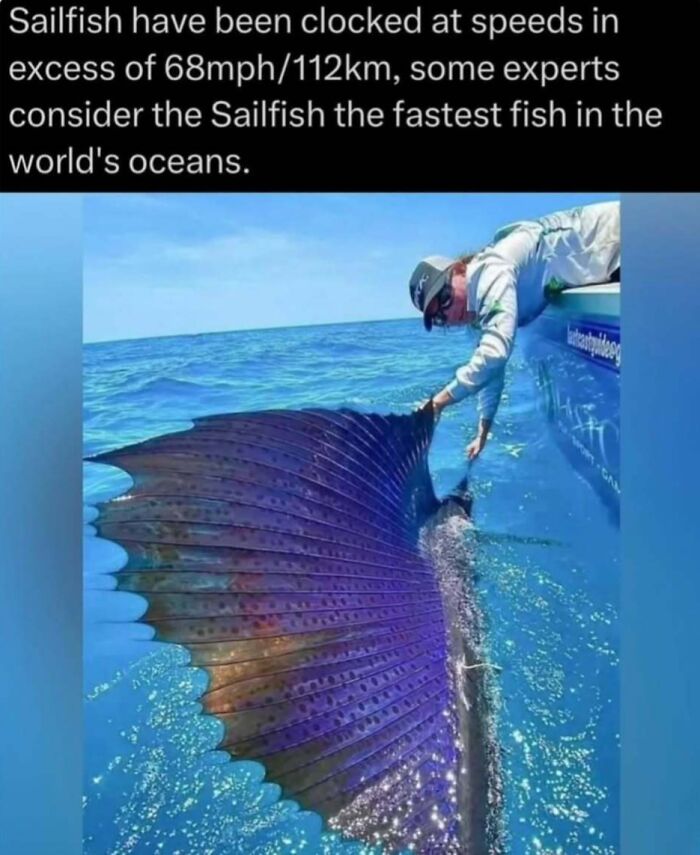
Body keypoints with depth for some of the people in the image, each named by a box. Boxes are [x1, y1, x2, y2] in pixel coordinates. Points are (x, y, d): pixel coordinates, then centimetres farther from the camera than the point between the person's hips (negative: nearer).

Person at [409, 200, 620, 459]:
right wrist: (483, 432, 15)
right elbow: (489, 364, 15)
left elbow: (496, 352, -37)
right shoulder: (484, 304, 4)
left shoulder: (492, 272, -25)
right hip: (606, 268, 8)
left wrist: (441, 399, -29)